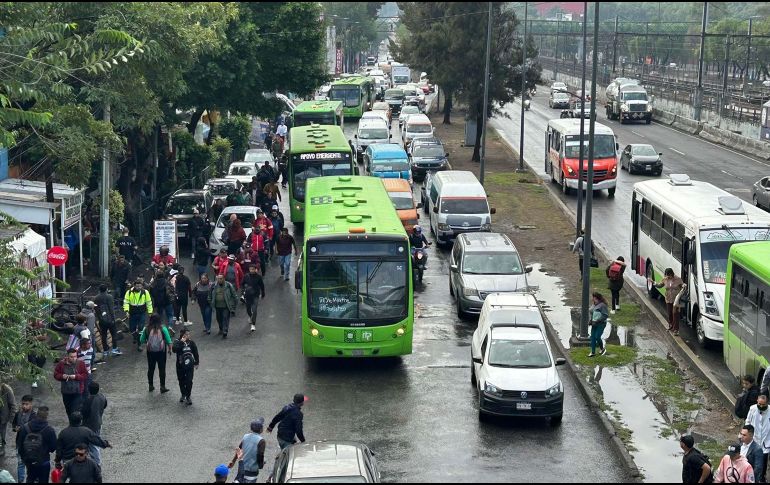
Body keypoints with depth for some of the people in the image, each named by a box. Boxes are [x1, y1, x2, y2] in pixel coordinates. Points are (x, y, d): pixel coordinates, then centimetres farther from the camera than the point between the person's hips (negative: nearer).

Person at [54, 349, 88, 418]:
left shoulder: (80, 363, -7)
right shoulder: (61, 363, -3)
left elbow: (85, 376, -6)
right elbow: (56, 374, 4)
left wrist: (76, 376, -21)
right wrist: (62, 376, -17)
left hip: (77, 392, -3)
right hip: (66, 392, 3)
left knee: (76, 412, -12)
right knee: (69, 411, 17)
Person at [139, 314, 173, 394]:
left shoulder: (147, 329, -10)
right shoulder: (163, 328, -13)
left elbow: (141, 340, -3)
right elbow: (168, 340, -10)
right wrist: (170, 349, 5)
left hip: (150, 351, 2)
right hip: (161, 351, -1)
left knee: (151, 369, 16)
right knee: (162, 369, 7)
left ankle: (151, 386, 25)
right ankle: (162, 387, 8)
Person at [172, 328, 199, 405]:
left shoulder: (191, 343, -2)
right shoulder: (177, 342, -9)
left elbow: (195, 353, 8)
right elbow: (174, 349, -29)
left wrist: (196, 363, 10)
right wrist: (181, 342, -28)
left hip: (190, 365, 0)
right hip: (180, 366, 0)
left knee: (189, 381, -3)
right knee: (181, 381, 13)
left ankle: (188, 397, 9)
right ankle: (183, 395, 33)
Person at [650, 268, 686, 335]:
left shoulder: (678, 279, -11)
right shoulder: (665, 280, -1)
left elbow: (682, 285, 2)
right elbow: (659, 285, 13)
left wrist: (684, 286, -22)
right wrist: (653, 282, -1)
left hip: (676, 299, -4)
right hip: (668, 300, 4)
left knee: (675, 313, -9)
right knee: (670, 313, 13)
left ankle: (676, 329, -4)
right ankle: (671, 326, 33)